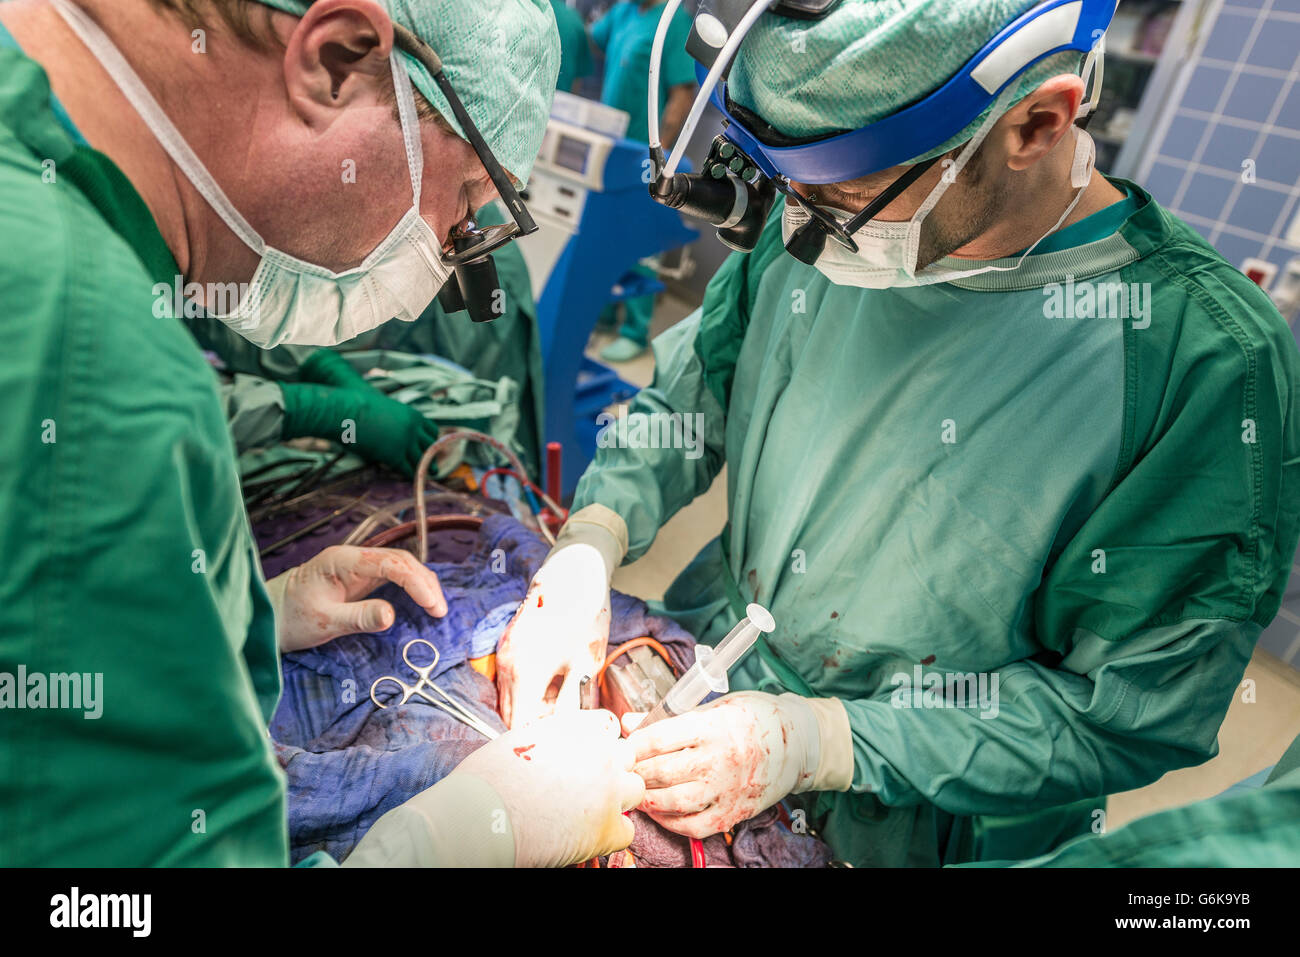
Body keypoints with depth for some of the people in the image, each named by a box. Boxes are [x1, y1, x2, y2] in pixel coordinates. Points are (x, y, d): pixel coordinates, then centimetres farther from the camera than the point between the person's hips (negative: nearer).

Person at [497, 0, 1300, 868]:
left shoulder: (1210, 362, -25)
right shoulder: (822, 231, -11)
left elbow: (1132, 713, -19)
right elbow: (691, 397, 1)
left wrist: (819, 743, -26)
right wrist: (586, 551, -16)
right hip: (704, 660, 3)